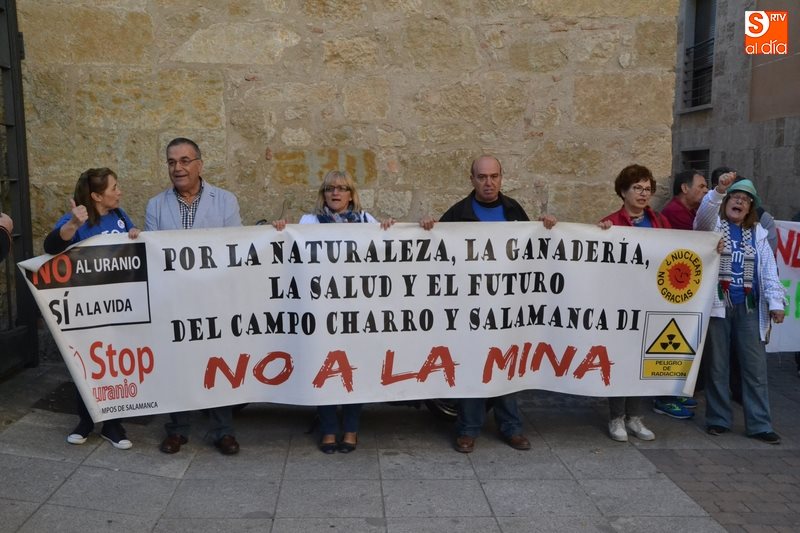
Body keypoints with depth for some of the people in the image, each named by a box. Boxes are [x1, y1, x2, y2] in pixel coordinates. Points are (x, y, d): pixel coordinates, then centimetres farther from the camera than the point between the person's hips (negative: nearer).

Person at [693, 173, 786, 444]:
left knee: (756, 366, 3)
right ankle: (718, 419, 14)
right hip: (717, 304, -3)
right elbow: (704, 213, -20)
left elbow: (769, 269, 7)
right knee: (717, 365, 4)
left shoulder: (757, 233, 13)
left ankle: (759, 424, 9)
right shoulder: (713, 225, 4)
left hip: (749, 307, 3)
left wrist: (775, 302, -3)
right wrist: (719, 189, -37)